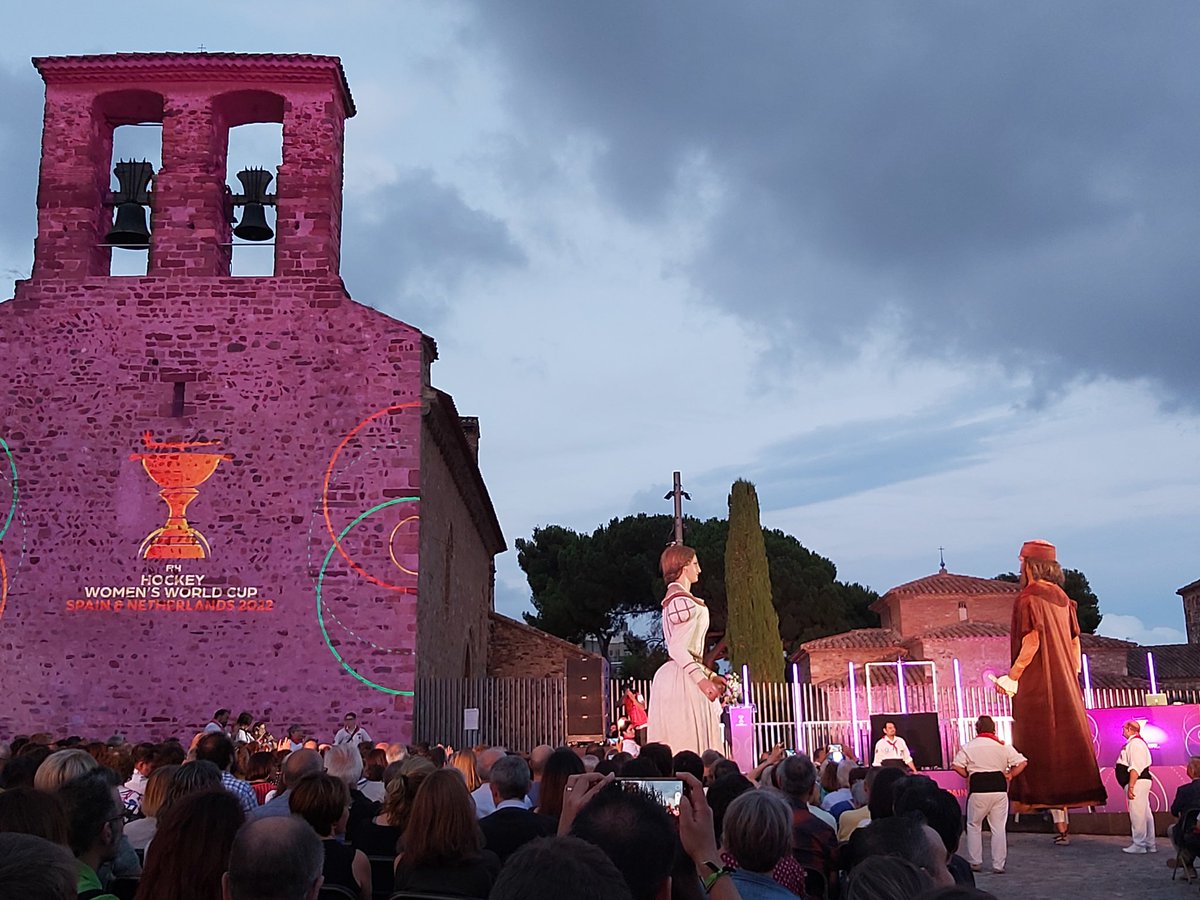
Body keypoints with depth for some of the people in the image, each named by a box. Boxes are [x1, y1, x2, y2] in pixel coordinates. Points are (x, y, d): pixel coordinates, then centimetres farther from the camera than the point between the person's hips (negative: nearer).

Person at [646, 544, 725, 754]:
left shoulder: (676, 599, 20)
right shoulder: (681, 600, -11)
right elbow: (676, 649, -17)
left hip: (684, 676, 10)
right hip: (682, 680, -10)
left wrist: (710, 676, 20)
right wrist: (701, 678, -21)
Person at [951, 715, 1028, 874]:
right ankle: (998, 865, 7)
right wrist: (1010, 775, 10)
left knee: (973, 826, 12)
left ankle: (975, 862, 13)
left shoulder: (968, 746, 0)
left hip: (978, 789, -2)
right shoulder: (1004, 746, 5)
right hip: (999, 789, 2)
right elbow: (1022, 762, 2)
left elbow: (956, 766, -6)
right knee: (999, 828, 7)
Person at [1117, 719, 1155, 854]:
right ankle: (1149, 845, 17)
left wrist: (1131, 786, -24)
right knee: (1144, 814, 12)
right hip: (1140, 782, 11)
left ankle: (1139, 845, -2)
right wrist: (1130, 786, 20)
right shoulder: (1135, 742, 19)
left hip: (1137, 782, -11)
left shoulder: (1135, 743, -15)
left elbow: (1135, 767, -23)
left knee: (1137, 814, -6)